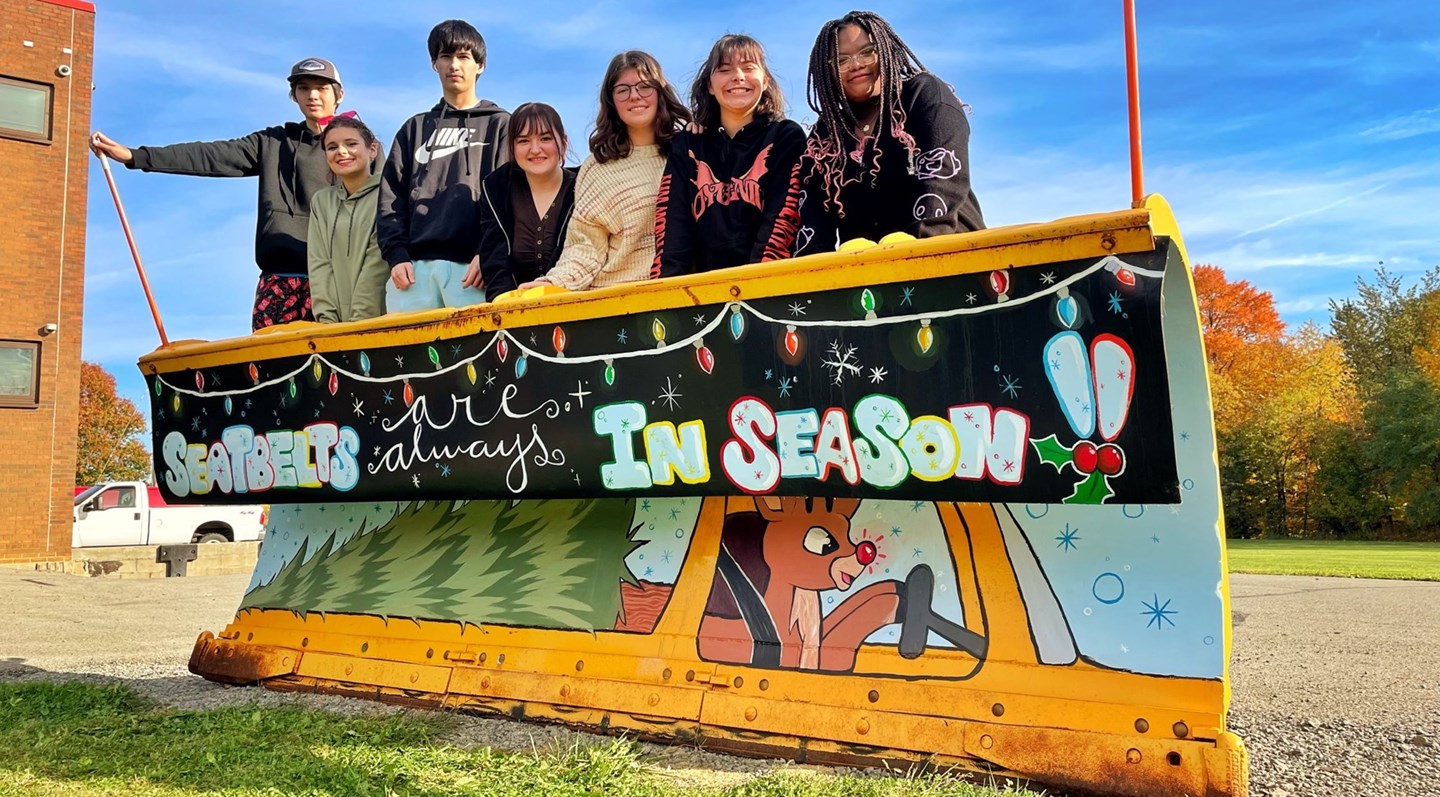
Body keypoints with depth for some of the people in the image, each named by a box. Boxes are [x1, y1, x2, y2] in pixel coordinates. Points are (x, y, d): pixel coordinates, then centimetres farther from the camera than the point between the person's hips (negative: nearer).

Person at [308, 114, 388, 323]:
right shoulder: (321, 202, 15)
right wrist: (327, 318, -5)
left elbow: (376, 265, -7)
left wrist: (359, 320, -13)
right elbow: (319, 264, 8)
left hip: (379, 318, -3)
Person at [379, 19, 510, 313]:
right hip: (415, 265, 3)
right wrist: (396, 254, -1)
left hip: (471, 265, -3)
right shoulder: (415, 128, 24)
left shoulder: (499, 124, 14)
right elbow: (391, 198, 15)